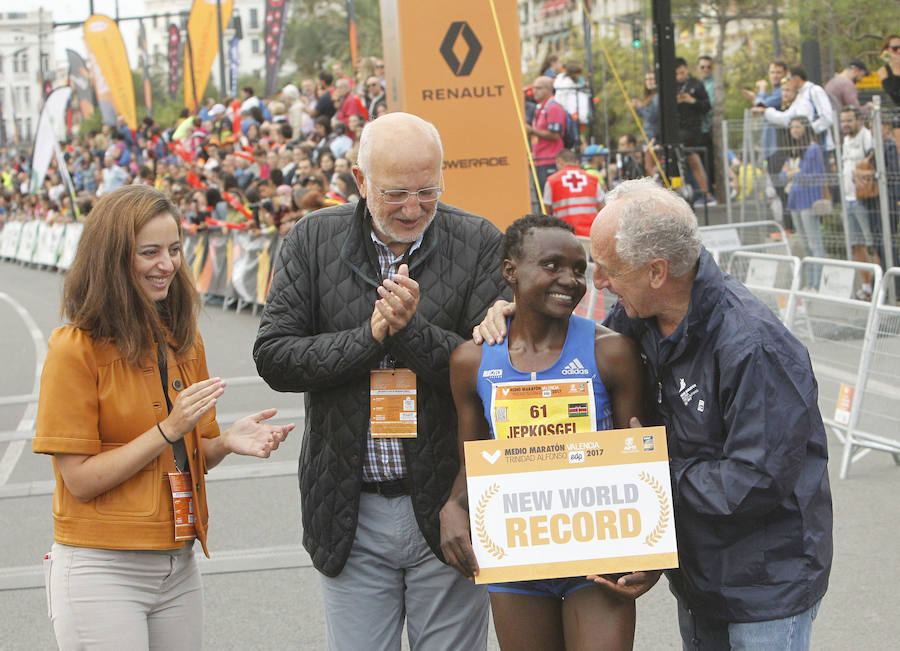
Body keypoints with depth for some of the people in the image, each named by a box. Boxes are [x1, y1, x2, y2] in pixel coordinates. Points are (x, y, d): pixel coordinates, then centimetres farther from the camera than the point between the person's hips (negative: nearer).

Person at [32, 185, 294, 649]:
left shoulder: (184, 340, 10)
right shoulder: (75, 348, -11)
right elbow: (81, 480, -12)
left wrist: (227, 442, -5)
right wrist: (168, 429, -18)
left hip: (178, 568, 6)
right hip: (101, 571, -6)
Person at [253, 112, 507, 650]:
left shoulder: (479, 243, -3)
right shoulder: (313, 241, 1)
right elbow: (273, 357, -4)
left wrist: (413, 330, -21)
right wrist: (371, 336, -16)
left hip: (445, 506, -1)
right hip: (351, 514, 1)